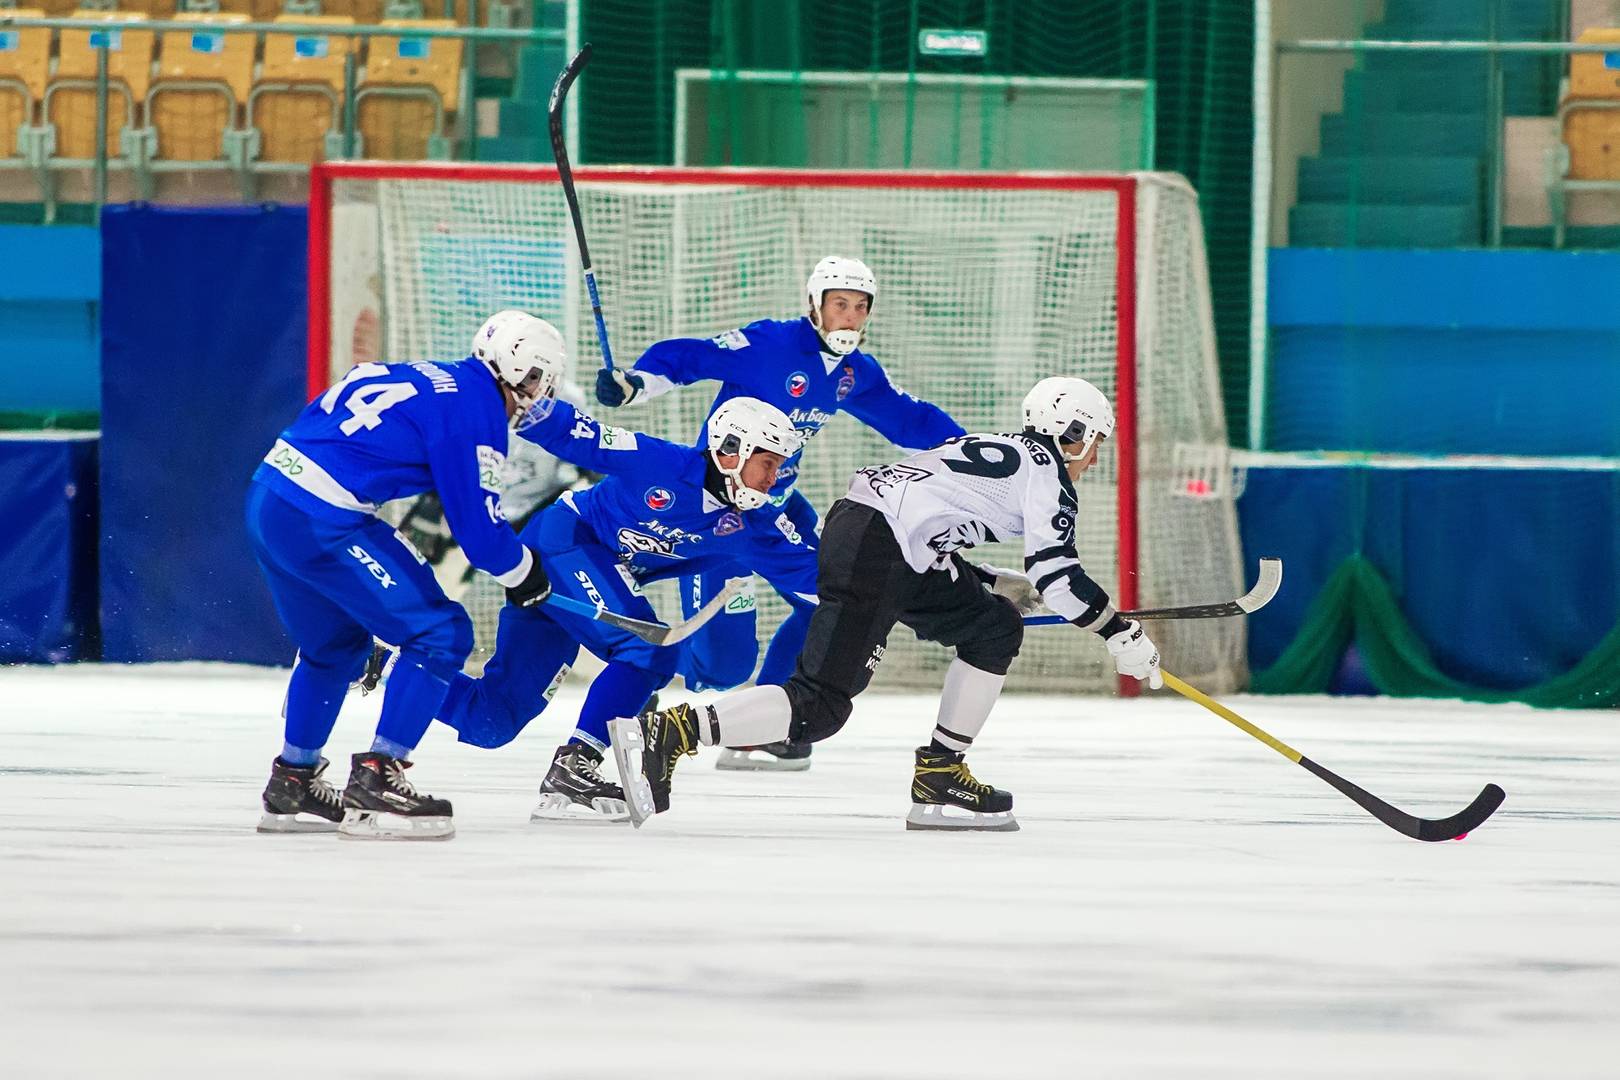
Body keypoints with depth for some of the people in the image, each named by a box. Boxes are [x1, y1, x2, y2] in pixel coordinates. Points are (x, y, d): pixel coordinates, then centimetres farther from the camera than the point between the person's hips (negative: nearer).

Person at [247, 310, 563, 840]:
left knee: (335, 645, 28)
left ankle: (292, 785, 36)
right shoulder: (474, 412, -7)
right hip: (322, 521, -9)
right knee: (439, 634, -3)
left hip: (268, 496, 9)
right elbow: (480, 529, -7)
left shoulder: (428, 379, 20)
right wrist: (525, 573, 13)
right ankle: (376, 780, -6)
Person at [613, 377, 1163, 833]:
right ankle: (669, 733, -23)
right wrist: (1121, 634, 1)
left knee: (997, 626, 18)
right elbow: (1057, 575, -7)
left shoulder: (1002, 448, 28)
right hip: (875, 551, -10)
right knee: (820, 707, -14)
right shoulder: (1048, 471, 1)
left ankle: (939, 775, 14)